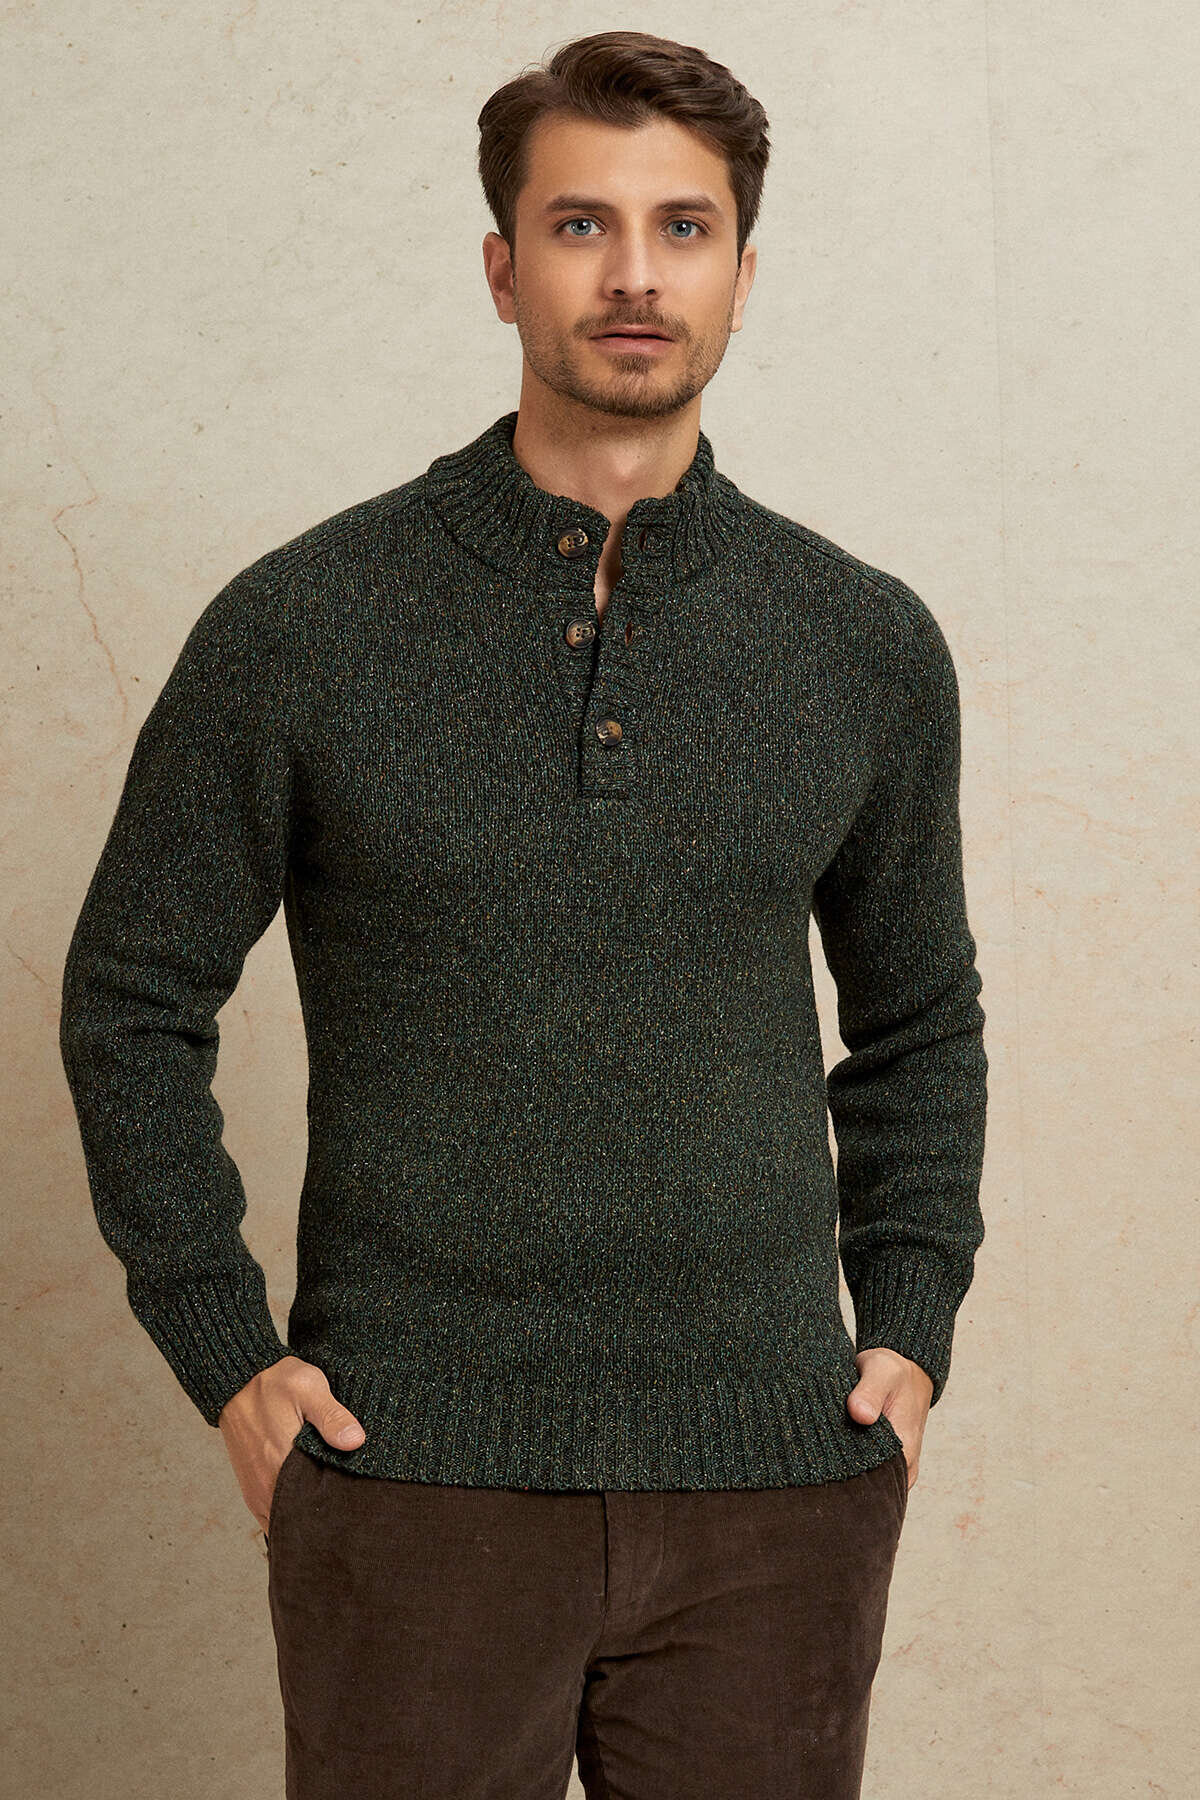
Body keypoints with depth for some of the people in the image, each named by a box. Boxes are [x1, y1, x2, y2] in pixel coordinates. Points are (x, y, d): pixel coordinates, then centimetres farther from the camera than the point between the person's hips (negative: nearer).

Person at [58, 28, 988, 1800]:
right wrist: (228, 1357, -1)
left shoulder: (868, 645, 5)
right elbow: (133, 999, 5)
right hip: (415, 1472, -2)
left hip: (777, 1479, 2)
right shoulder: (301, 627, -2)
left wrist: (908, 1330, 7)